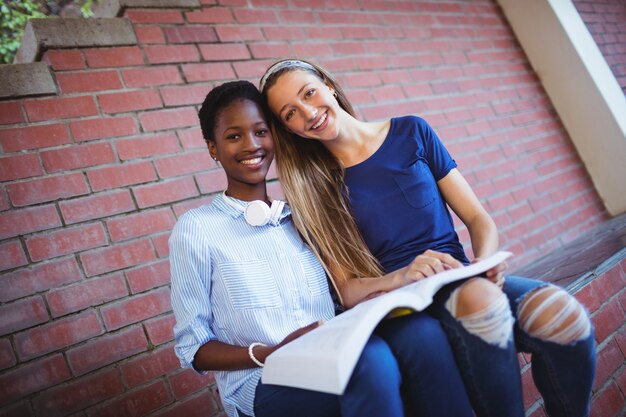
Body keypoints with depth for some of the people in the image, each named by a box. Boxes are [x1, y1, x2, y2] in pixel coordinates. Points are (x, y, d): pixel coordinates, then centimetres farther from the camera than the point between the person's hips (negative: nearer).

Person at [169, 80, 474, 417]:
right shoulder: (195, 229, 1)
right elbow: (192, 348, 0)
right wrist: (269, 354, -17)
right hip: (262, 386, -4)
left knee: (420, 330, -26)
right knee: (370, 359, -34)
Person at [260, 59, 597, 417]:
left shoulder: (410, 132, 6)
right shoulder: (312, 189, 3)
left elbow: (478, 219, 7)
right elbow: (346, 290, -2)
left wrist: (486, 263, -14)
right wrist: (402, 276, -21)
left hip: (462, 279, 2)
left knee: (562, 313, -28)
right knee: (478, 299, -34)